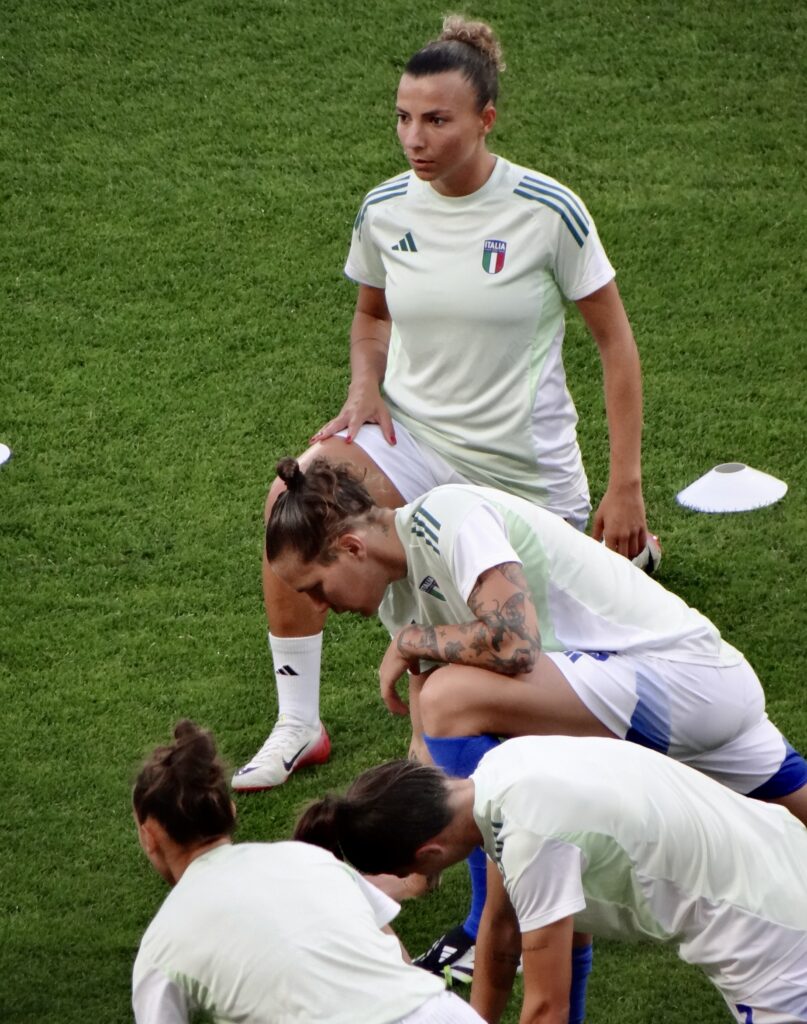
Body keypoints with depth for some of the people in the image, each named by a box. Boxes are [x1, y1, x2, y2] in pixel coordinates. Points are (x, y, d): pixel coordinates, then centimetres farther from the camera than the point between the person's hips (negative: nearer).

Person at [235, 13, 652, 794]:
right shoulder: (384, 212, -5)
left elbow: (614, 340, -6)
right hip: (413, 437, 2)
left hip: (526, 465, -2)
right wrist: (364, 390, -6)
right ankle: (297, 728, -17)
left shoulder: (549, 211, -15)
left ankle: (630, 544, 50)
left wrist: (626, 486, -9)